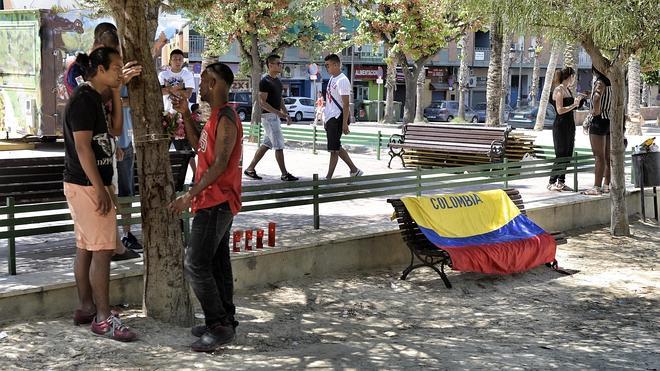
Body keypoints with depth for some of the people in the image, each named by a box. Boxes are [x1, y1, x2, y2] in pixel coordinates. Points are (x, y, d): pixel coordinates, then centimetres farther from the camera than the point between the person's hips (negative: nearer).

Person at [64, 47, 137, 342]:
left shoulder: (93, 98, 13)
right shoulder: (84, 99, -17)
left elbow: (115, 130, 19)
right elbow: (82, 147, -21)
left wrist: (116, 94, 10)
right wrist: (100, 190, -21)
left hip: (89, 184, 10)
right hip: (87, 185, -10)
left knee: (86, 248, 14)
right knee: (102, 249, -9)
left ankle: (86, 308, 22)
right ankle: (103, 318, -5)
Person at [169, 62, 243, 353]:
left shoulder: (226, 120, -18)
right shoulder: (217, 116, 14)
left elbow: (219, 165, -24)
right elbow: (199, 144, 23)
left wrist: (190, 195, -24)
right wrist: (186, 115, 14)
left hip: (216, 203, -10)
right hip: (217, 201, 10)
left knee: (196, 265, -10)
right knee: (217, 263, 13)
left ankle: (219, 326, -6)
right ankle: (225, 321, 20)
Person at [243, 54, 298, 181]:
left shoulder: (277, 81, 14)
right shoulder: (265, 81, -15)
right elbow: (262, 102, -19)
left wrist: (286, 113, 15)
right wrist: (277, 112, -27)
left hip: (275, 115, 10)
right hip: (269, 115, -10)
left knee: (266, 144, 12)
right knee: (279, 145, -6)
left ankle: (250, 169, 18)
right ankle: (284, 174, -1)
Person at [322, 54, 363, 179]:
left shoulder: (342, 80, -15)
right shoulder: (332, 79, 15)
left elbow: (346, 104, -18)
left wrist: (345, 123, -22)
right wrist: (326, 119, 22)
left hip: (337, 118, -10)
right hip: (330, 118, 10)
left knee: (334, 149, -5)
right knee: (337, 147, 14)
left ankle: (329, 177, -1)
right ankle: (354, 170, 23)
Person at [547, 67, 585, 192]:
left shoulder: (568, 90, 14)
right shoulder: (558, 90, -11)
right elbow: (560, 110, -19)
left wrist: (578, 99, 16)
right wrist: (574, 104, -16)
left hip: (569, 125, 9)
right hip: (561, 126, -9)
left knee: (567, 155, 9)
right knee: (561, 155, -8)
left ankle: (561, 182, 14)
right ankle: (552, 182, -4)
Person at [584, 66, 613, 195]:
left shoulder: (600, 82, -15)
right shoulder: (611, 82, 9)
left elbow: (597, 97, -35)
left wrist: (596, 111, -20)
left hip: (599, 121, -8)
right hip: (611, 121, 8)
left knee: (599, 157, -6)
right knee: (608, 157, 12)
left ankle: (597, 187, -5)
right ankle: (606, 185, 18)